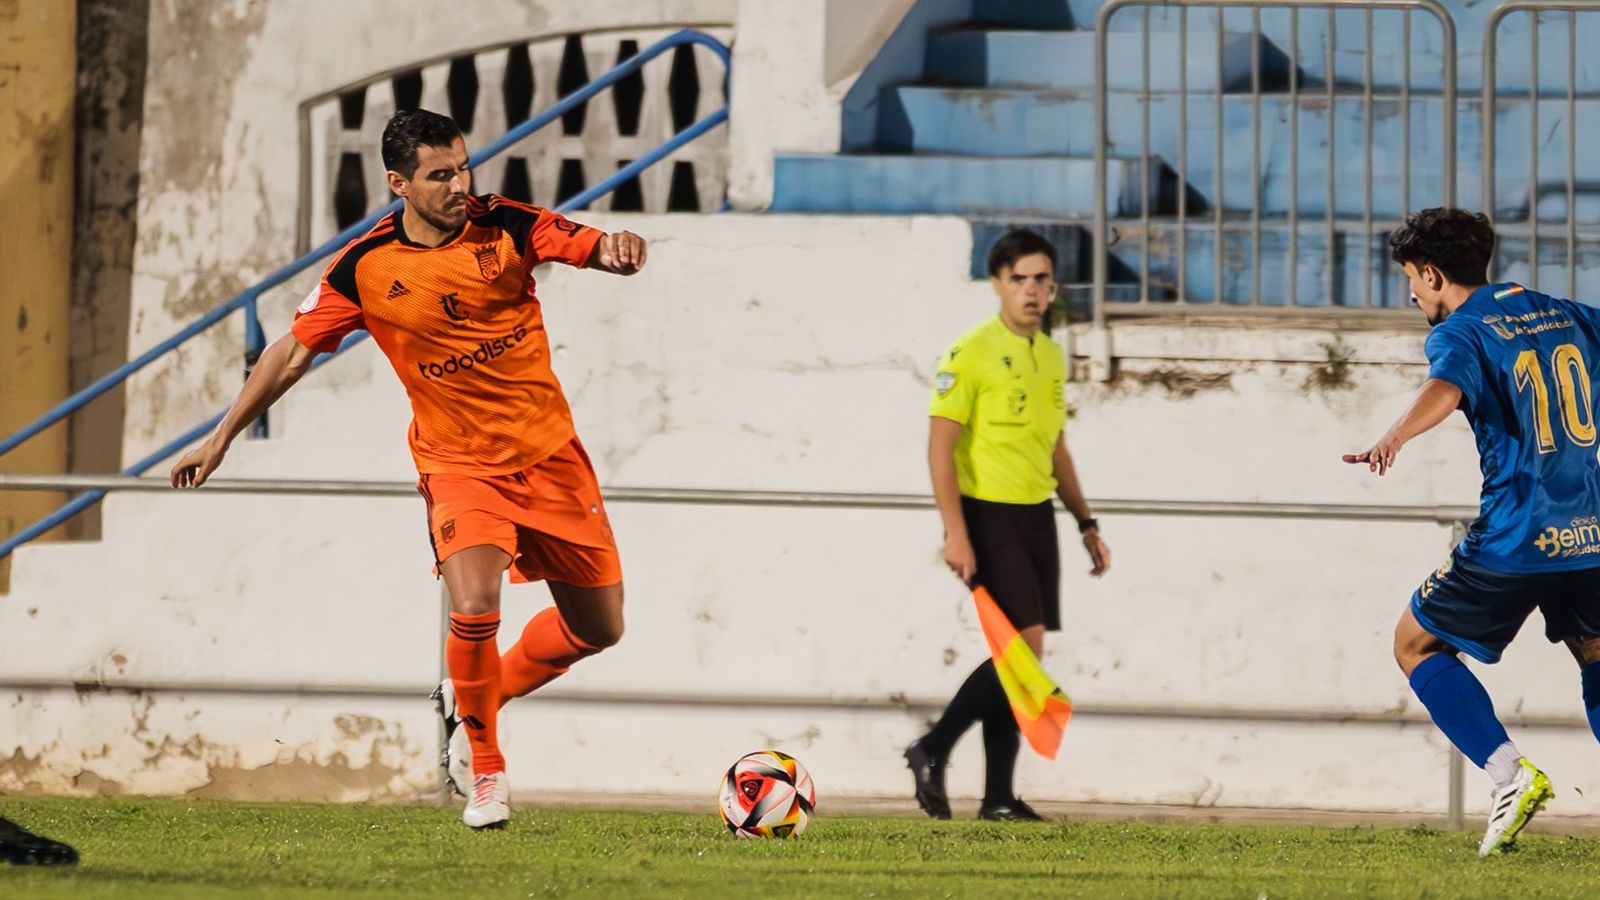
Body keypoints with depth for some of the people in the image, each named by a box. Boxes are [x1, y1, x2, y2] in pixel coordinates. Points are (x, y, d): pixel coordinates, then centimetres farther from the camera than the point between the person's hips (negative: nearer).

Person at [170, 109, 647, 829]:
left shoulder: (507, 226, -8)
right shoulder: (365, 268, -8)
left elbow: (590, 246, -18)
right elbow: (295, 350, 1)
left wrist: (619, 249, -43)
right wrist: (222, 437, 2)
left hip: (549, 453, 2)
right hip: (459, 465, -2)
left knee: (598, 628, 8)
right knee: (474, 608, -25)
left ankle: (469, 702, 33)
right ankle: (484, 772, -2)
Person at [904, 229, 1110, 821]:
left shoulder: (1051, 356, 14)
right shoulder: (971, 353, -9)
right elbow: (941, 445, -13)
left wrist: (1086, 524, 21)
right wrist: (955, 533, -20)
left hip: (1036, 517, 7)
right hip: (987, 516, -7)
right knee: (1025, 643, -16)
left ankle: (999, 797, 7)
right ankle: (933, 751, -4)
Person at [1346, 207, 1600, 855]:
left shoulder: (1459, 331, -6)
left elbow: (1447, 388, -29)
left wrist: (1395, 438, -48)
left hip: (1515, 540, -6)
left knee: (1416, 644, 12)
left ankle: (1511, 776, -4)